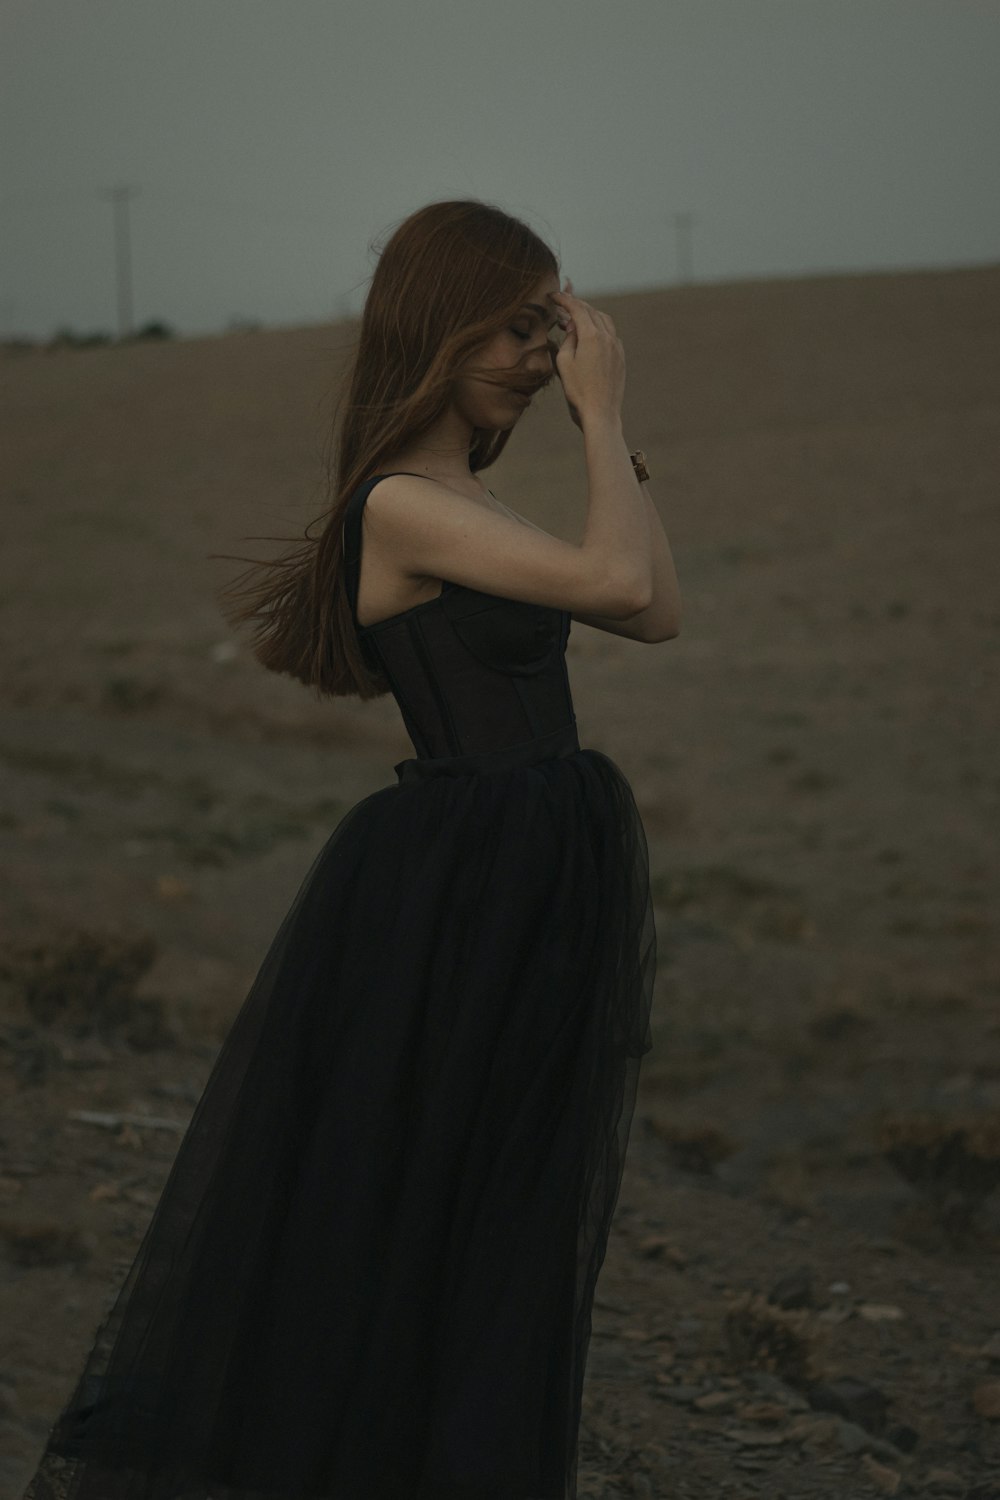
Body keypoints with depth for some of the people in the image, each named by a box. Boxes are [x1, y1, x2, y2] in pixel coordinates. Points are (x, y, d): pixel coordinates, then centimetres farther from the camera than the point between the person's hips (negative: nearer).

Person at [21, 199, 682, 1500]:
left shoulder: (463, 503, 13)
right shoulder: (403, 503, -17)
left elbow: (660, 615, 13)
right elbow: (621, 580, -24)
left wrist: (615, 429, 9)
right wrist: (600, 415, -12)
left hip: (532, 899, 9)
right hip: (457, 893, -9)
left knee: (494, 1238, 16)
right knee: (356, 1223, 0)